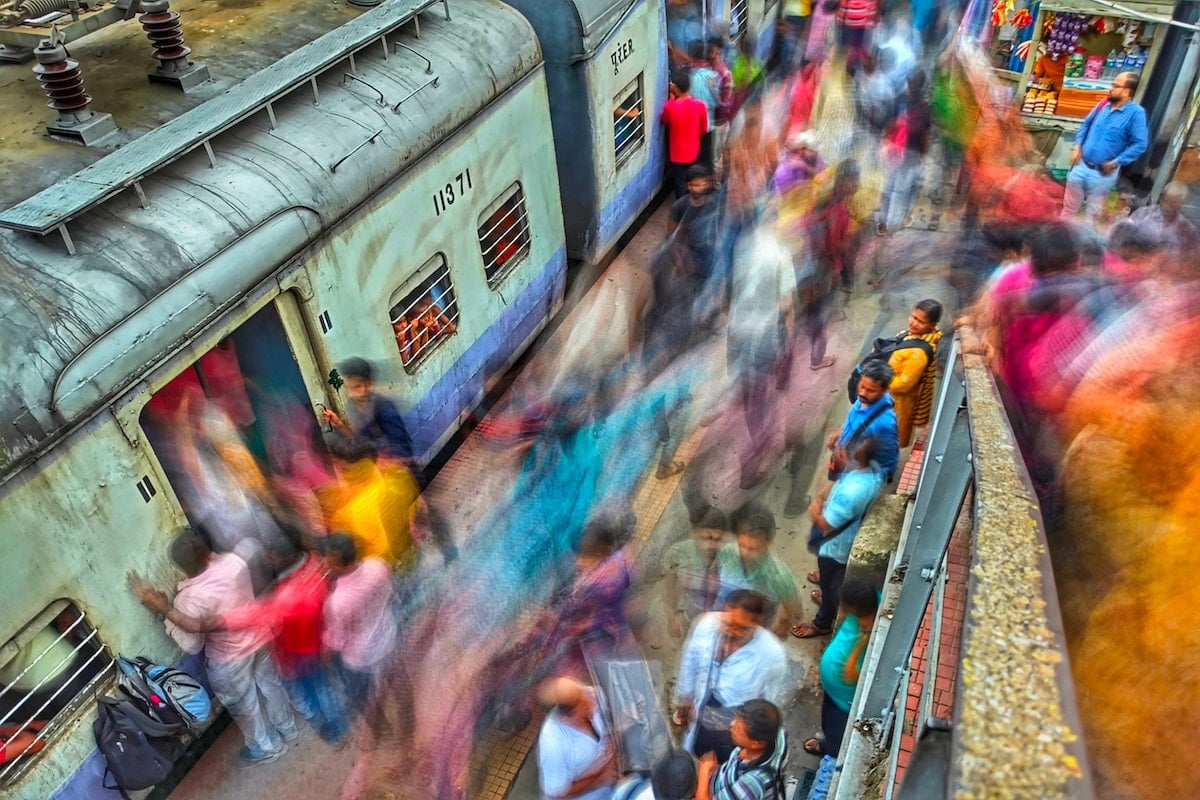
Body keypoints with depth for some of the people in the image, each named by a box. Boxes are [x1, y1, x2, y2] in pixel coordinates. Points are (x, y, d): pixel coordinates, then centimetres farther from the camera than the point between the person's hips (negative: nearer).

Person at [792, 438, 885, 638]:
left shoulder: (850, 492, -44)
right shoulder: (874, 470, -19)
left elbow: (827, 526, -29)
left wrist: (815, 512, -11)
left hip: (836, 546, -7)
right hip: (854, 538, 7)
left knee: (830, 583, 21)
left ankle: (822, 624, 47)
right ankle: (829, 594, 64)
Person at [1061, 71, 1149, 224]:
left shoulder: (1136, 113, -15)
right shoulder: (1104, 104, 2)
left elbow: (1140, 144, -19)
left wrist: (1116, 162, -19)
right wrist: (1078, 146, 5)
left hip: (1103, 173, -5)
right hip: (1081, 166, 5)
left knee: (1092, 213, 9)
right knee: (1069, 207, 15)